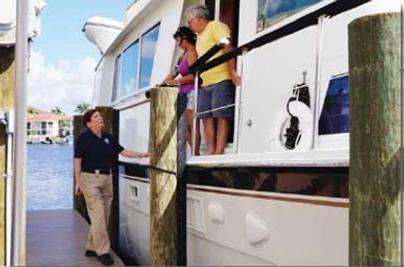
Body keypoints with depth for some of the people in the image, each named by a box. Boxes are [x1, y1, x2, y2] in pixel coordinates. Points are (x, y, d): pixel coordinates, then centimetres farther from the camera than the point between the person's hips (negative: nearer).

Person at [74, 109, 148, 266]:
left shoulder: (108, 137, 12)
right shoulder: (83, 138, -5)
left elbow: (122, 151, 13)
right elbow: (77, 161, -6)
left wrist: (141, 155, 3)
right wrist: (78, 182, -10)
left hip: (107, 178, 7)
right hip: (90, 178, -6)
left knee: (104, 217, 8)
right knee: (98, 216, -9)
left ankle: (91, 248, 20)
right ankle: (102, 252, -3)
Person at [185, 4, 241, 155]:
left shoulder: (216, 27, -5)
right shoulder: (199, 35, 22)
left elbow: (227, 48, -17)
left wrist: (232, 71, -27)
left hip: (221, 81, -9)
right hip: (205, 84, 9)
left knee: (221, 117, -9)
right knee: (207, 118, 4)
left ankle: (219, 153, -11)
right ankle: (210, 153, 6)